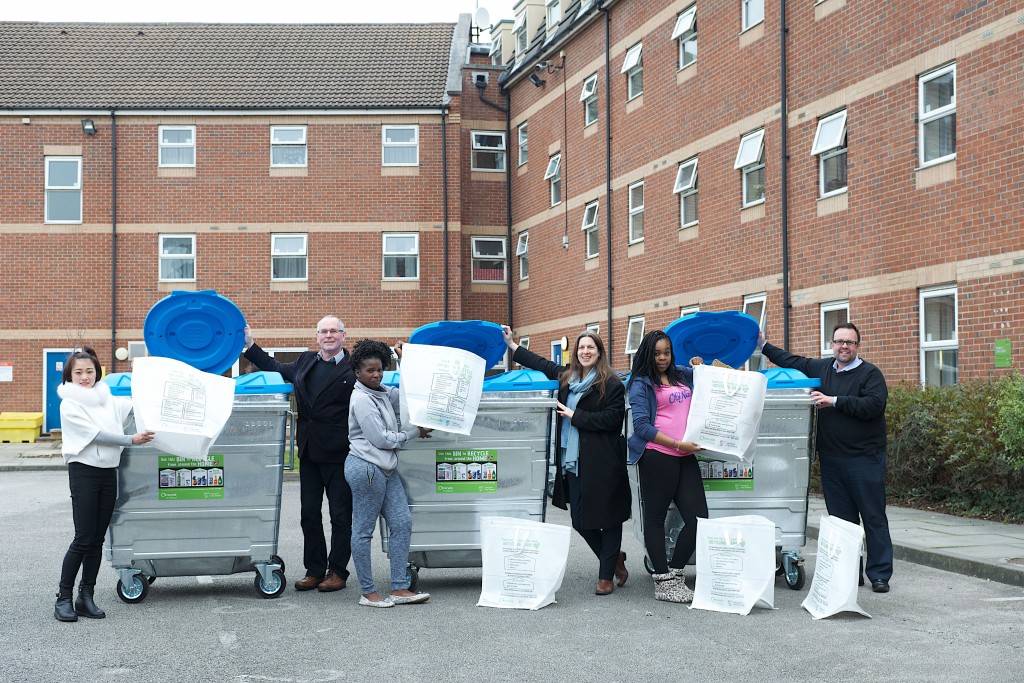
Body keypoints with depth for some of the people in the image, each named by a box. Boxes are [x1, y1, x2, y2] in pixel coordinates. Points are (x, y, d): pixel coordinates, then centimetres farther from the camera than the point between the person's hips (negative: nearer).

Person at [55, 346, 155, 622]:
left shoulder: (108, 400, 12)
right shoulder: (69, 404, -5)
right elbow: (96, 434, -14)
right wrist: (132, 440, -22)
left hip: (108, 473, 5)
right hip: (84, 472, -5)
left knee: (97, 540, 7)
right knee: (83, 539, -7)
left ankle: (86, 597, 14)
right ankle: (63, 598, 3)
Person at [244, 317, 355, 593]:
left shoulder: (355, 368, -7)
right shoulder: (305, 361, 13)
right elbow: (275, 368, 28)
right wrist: (250, 345, 25)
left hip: (338, 453, -6)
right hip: (309, 451, 7)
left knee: (341, 515, 3)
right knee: (309, 513, 11)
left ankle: (337, 572, 13)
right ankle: (314, 570, 21)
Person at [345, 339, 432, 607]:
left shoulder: (382, 393, 14)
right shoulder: (361, 399, -12)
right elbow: (380, 439, -15)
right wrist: (415, 432, -5)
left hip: (385, 469, 10)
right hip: (366, 467, -9)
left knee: (402, 523, 5)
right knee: (364, 530, 0)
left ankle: (399, 589, 9)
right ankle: (368, 592, 6)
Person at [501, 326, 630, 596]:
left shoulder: (612, 384, -6)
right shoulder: (566, 377, 13)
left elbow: (611, 420, -14)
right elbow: (540, 364, 27)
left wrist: (574, 415, -12)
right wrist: (511, 344, 30)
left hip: (602, 463, -7)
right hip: (573, 462, 7)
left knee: (608, 518, 0)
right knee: (580, 521, 10)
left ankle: (606, 576, 11)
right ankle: (615, 558, 31)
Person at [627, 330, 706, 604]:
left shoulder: (682, 374, 17)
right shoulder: (641, 384, 1)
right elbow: (641, 426, -8)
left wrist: (699, 366, 15)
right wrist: (677, 444, -14)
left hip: (686, 457, 6)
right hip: (657, 456, -6)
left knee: (698, 517, 0)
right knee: (656, 518, 2)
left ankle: (675, 573, 15)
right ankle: (664, 581, 10)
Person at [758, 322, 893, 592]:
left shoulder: (870, 373, -3)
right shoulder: (820, 367, 14)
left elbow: (873, 405, -18)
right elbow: (791, 361, 29)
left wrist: (834, 401, -18)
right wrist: (764, 346, 29)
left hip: (865, 458, -5)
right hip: (831, 458, 6)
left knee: (874, 517, -2)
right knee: (841, 517, 8)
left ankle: (879, 574, 3)